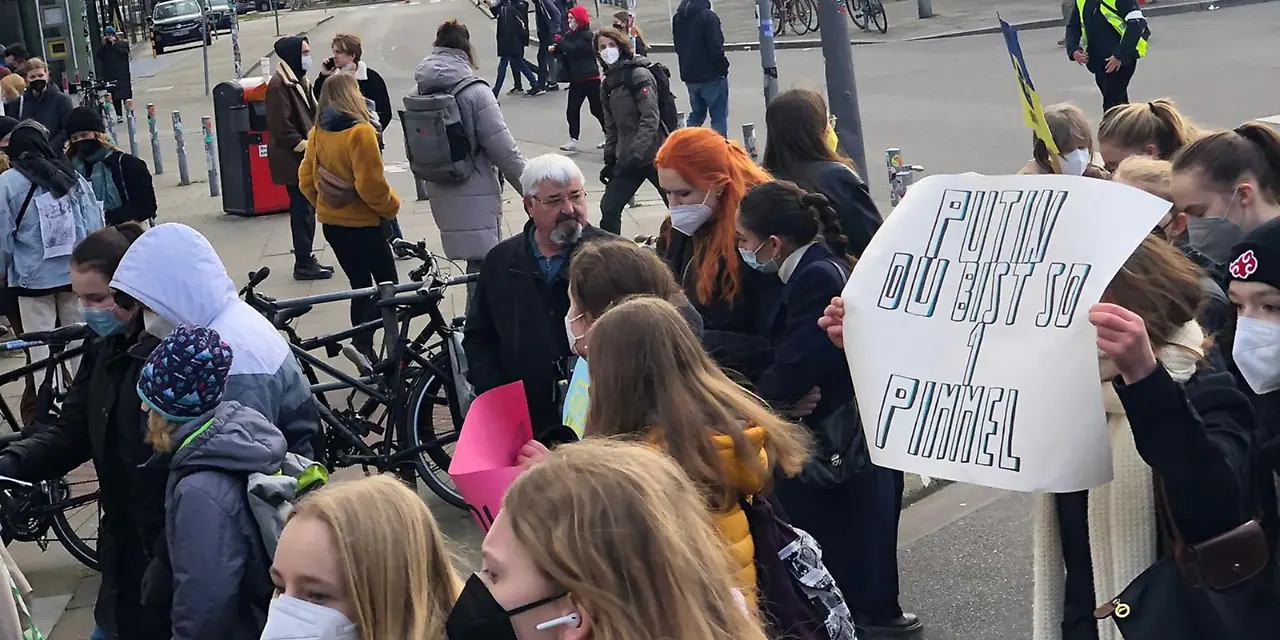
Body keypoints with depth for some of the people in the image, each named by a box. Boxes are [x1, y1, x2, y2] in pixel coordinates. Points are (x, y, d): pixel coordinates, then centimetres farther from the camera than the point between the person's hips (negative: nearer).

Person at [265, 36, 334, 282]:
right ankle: (303, 264, 0)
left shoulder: (298, 81, 15)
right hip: (293, 160, -9)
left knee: (306, 208, 12)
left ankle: (306, 259, 19)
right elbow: (282, 127, -20)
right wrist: (304, 146, -18)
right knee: (303, 210, -5)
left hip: (305, 157, 9)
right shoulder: (278, 85, -16)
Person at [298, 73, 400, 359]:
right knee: (388, 284, 4)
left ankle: (364, 349, 20)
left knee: (360, 285, 17)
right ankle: (361, 342, -10)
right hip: (362, 224, -7)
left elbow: (305, 180, 8)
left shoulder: (317, 134, 3)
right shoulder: (360, 132, -19)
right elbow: (371, 184, -22)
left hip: (331, 224, 7)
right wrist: (391, 207, -6)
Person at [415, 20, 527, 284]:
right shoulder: (474, 93, -13)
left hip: (440, 195, 6)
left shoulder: (420, 94, 4)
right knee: (483, 263, -5)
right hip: (475, 196, -6)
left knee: (478, 262, 14)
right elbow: (503, 148, -13)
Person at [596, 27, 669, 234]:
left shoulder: (639, 75, -11)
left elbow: (651, 119, -18)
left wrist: (634, 155, -23)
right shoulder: (607, 85, 12)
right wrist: (610, 159, 9)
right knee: (609, 207, 0)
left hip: (652, 155, -7)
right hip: (627, 159, 7)